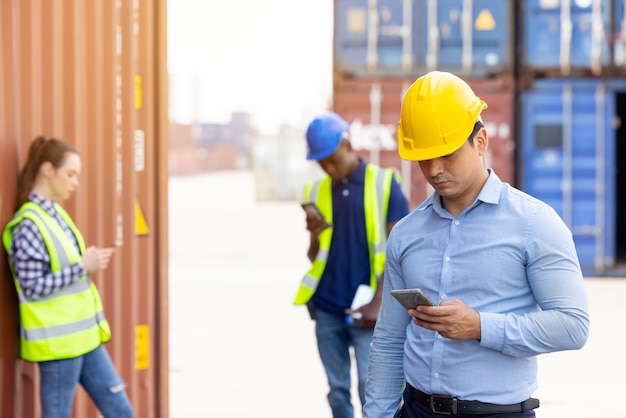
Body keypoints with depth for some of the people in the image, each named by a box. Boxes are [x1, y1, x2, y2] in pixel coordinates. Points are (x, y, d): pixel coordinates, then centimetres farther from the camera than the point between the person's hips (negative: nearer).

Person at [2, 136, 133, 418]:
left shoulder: (56, 213, 12)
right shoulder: (29, 224, -15)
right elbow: (33, 286, -20)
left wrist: (89, 262, 5)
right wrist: (82, 267, -19)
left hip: (85, 336, 9)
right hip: (58, 341, -9)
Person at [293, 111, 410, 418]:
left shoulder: (383, 184, -2)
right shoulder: (317, 192, 10)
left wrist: (378, 302, -13)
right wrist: (315, 235, -7)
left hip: (364, 310, -4)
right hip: (327, 309, 4)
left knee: (370, 389, -9)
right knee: (338, 392, 8)